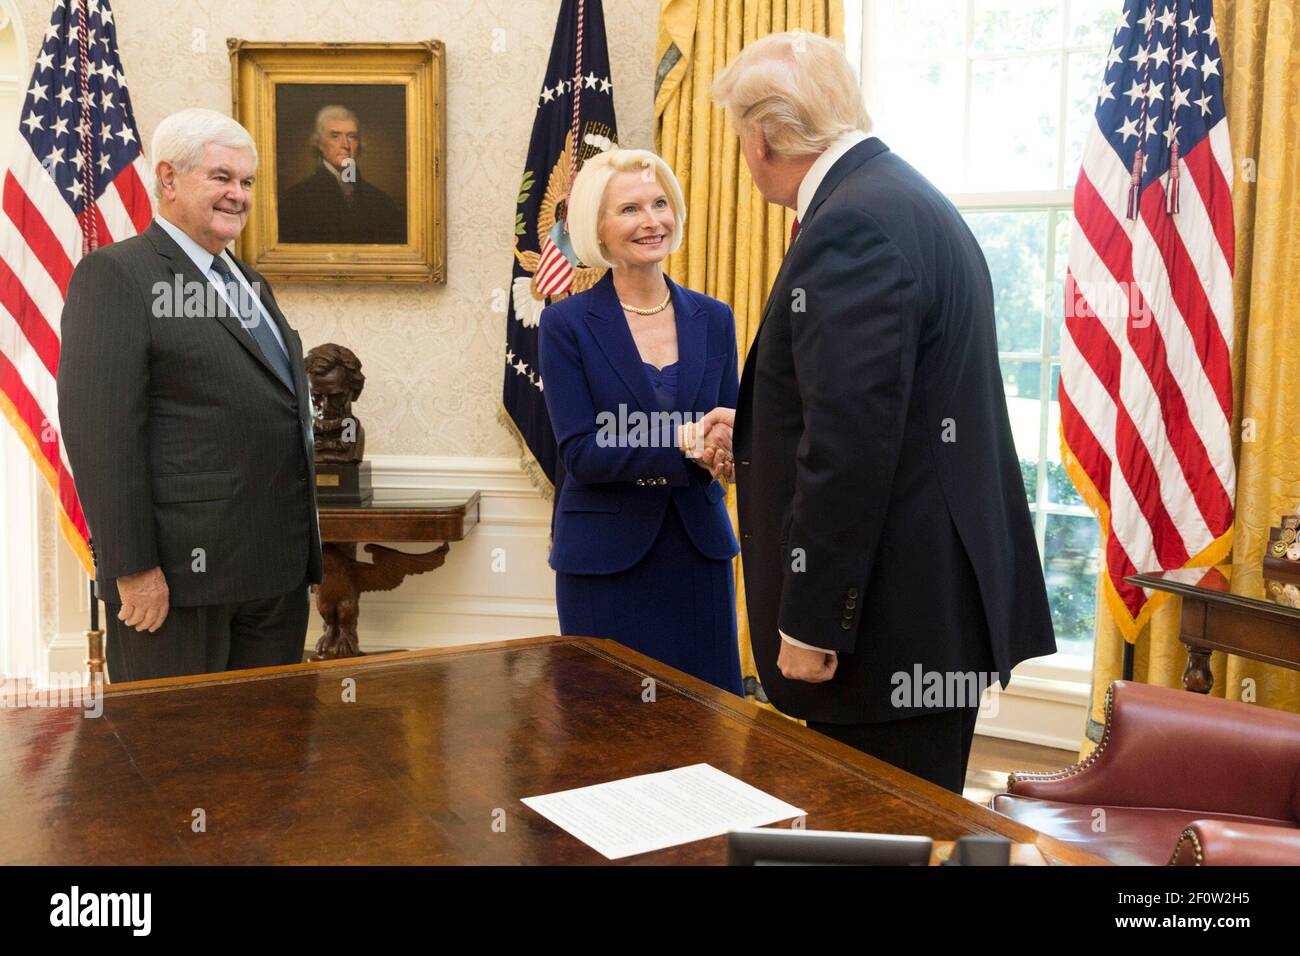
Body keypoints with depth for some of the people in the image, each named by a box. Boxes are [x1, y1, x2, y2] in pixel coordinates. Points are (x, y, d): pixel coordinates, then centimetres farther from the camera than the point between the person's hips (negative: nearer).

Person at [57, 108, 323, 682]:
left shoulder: (249, 283, 18)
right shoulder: (115, 275, -7)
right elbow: (100, 432, -15)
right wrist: (132, 568, -19)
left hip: (278, 569, 8)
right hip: (180, 570, -8)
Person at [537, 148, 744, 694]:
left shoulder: (713, 318, 6)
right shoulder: (566, 323, -6)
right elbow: (580, 453, -13)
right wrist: (684, 441, -24)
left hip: (700, 548, 3)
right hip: (606, 556, -3)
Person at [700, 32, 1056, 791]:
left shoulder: (852, 223, -19)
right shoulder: (900, 197, 13)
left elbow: (852, 445, -25)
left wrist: (809, 624, -18)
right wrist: (759, 430, 27)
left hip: (897, 620, -10)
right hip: (934, 598, 10)